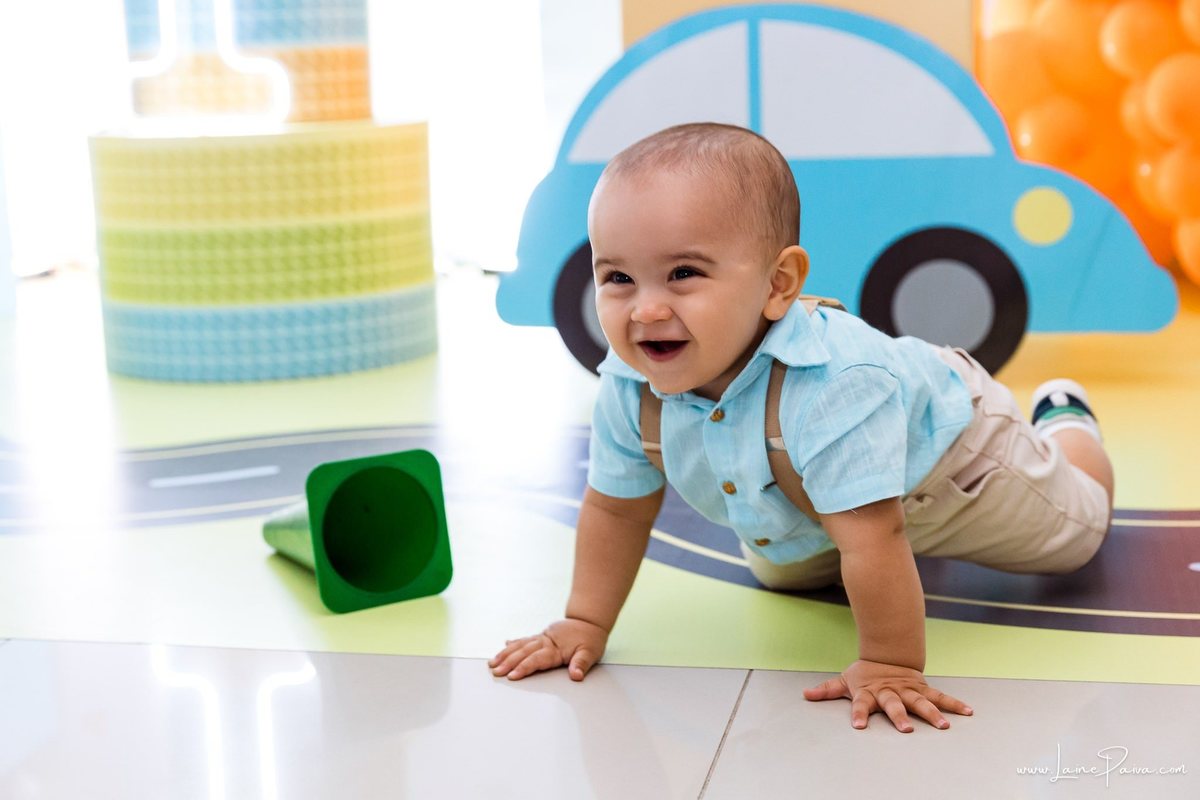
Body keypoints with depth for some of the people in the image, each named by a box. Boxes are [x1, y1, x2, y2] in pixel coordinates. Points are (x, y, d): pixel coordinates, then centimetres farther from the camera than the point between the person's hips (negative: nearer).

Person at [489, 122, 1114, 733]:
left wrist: (890, 666, -43)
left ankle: (1063, 420, 51)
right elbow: (616, 508, -15)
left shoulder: (830, 385, -52)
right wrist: (584, 625, -15)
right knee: (781, 571, 35)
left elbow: (873, 541, -48)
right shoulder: (629, 387, -32)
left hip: (941, 454, -4)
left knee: (1075, 527, 22)